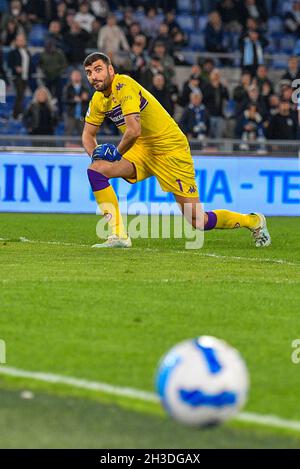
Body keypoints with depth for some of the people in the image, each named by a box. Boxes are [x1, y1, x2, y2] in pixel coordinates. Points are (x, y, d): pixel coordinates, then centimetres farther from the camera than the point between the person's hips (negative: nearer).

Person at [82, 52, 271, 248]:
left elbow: (134, 130, -32)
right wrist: (96, 156, -7)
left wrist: (116, 153, -14)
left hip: (170, 149, -8)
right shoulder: (98, 99, 3)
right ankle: (119, 236, -12)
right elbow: (88, 134, 14)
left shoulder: (124, 86, -23)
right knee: (96, 169, -16)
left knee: (199, 221, -7)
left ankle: (254, 221, 19)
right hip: (142, 149, 8)